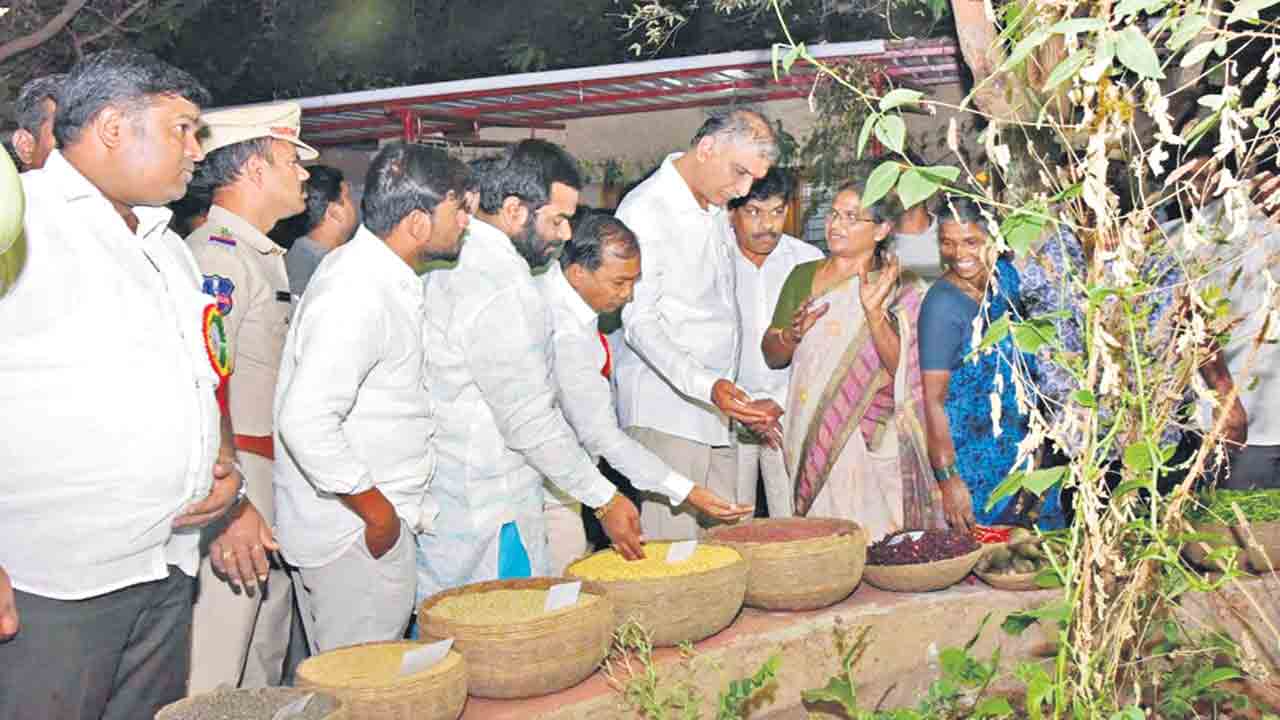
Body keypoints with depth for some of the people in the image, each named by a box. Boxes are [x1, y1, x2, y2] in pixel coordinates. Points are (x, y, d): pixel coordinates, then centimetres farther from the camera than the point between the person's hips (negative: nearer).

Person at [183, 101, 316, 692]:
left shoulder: (264, 258, 18)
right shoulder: (215, 255, -14)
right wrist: (229, 506, -27)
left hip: (268, 487, 10)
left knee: (263, 672, 17)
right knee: (213, 679, -5)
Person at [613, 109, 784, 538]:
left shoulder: (718, 211, 16)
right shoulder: (645, 211, -11)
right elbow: (640, 322, -17)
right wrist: (709, 386, -29)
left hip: (716, 411, 8)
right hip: (666, 410, -8)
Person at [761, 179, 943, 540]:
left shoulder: (898, 289, -1)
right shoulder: (803, 276, 11)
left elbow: (900, 365, -9)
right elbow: (772, 355, 12)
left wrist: (874, 311, -22)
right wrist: (793, 333, -10)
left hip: (871, 444, -3)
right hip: (810, 439, 3)